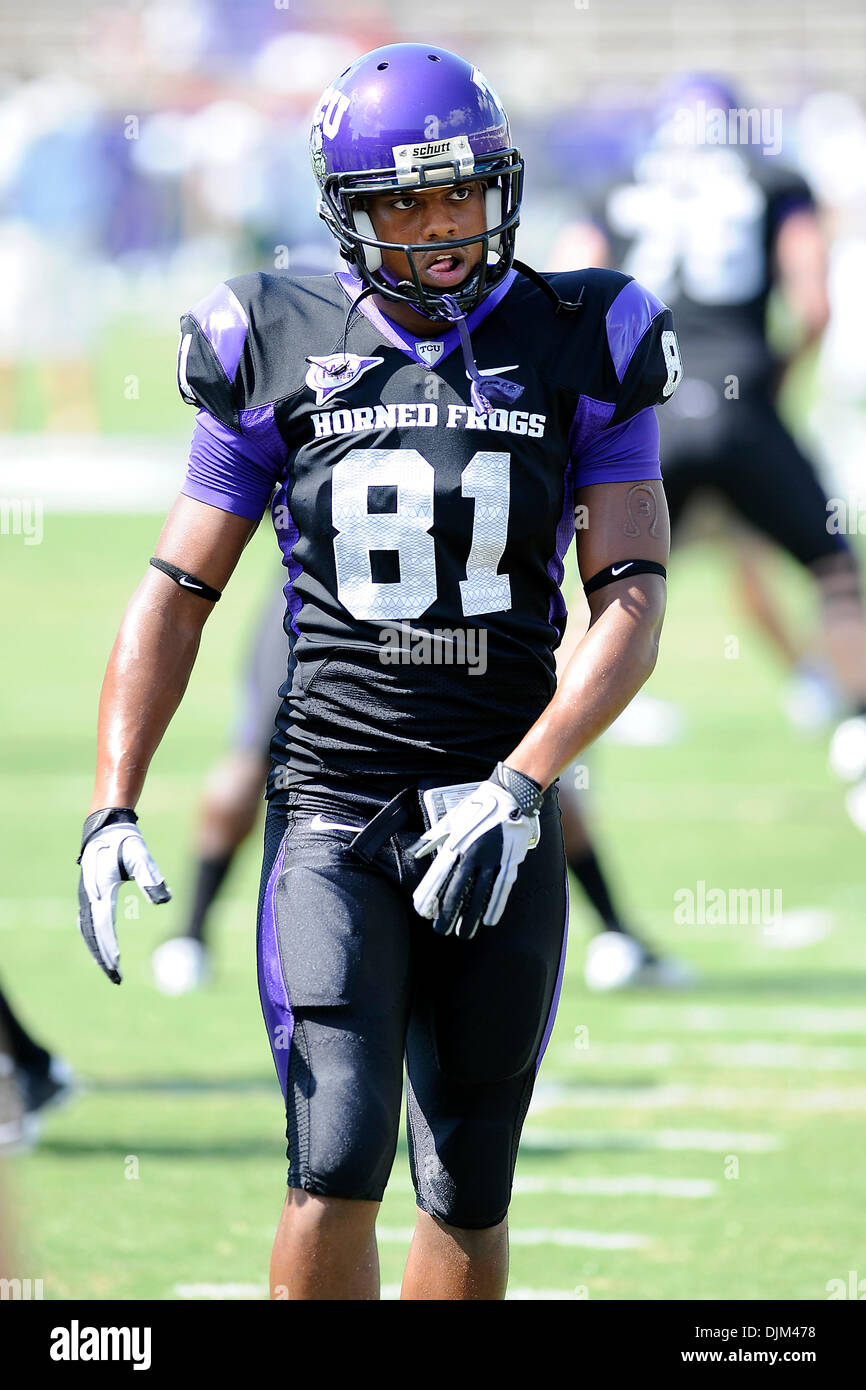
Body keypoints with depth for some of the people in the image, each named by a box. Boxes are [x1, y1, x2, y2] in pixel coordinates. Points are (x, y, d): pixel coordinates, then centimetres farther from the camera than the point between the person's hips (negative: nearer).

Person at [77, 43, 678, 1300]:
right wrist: (112, 810, -3)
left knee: (469, 1189, 7)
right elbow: (178, 594, 7)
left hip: (500, 824, 1)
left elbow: (632, 603, -3)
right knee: (339, 1166, -14)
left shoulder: (581, 353, 2)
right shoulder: (282, 351, 3)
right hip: (331, 810, -1)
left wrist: (519, 786, -16)